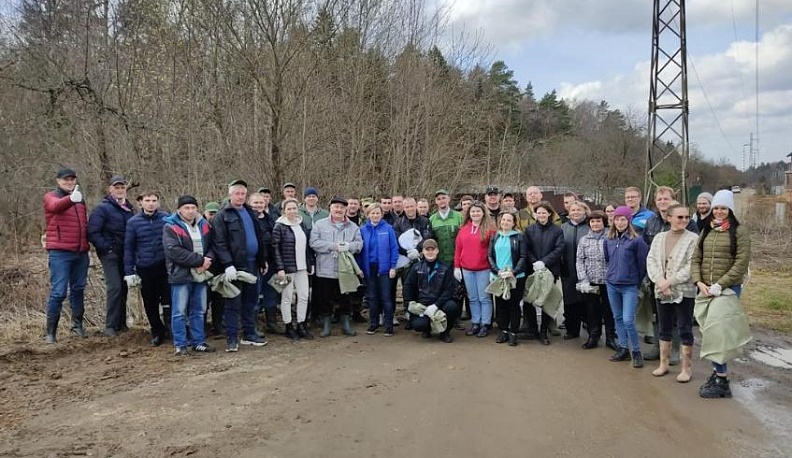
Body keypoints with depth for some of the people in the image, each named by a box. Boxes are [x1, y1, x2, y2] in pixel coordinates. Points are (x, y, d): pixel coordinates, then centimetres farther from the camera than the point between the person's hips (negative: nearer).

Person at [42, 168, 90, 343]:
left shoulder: (80, 199, 18)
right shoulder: (51, 197, -1)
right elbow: (56, 206, -26)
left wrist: (87, 245, 20)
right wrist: (71, 199, -48)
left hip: (81, 253, 6)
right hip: (60, 253, -6)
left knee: (78, 289, 13)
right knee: (58, 292, -7)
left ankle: (77, 324, 26)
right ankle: (51, 332, 1)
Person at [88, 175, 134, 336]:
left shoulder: (130, 209, 13)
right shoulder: (102, 208, -6)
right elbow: (92, 232, -12)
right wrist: (106, 248, -15)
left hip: (125, 255, 6)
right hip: (110, 255, -6)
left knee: (123, 288, 9)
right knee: (115, 287, -13)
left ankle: (121, 323, 19)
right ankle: (110, 326, -6)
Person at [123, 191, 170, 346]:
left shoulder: (166, 218, 0)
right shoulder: (133, 222, 1)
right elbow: (128, 247, 5)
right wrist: (129, 272, 1)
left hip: (165, 267, -1)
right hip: (144, 269, 2)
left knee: (168, 301, -2)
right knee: (150, 304, 10)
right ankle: (157, 332, 26)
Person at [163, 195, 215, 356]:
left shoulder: (204, 225, 12)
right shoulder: (170, 227, -6)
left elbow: (212, 245, 10)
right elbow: (173, 251, -19)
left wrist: (208, 260, -12)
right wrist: (200, 260, -19)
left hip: (201, 274, 5)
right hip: (181, 275, -5)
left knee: (199, 311, 11)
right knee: (180, 312, 0)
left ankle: (198, 341, 21)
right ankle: (180, 345, 8)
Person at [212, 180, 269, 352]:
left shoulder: (251, 213, 15)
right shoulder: (222, 216, -6)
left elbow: (260, 237, 20)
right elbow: (220, 243, -13)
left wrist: (263, 260, 15)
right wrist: (228, 265, -22)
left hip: (252, 264, 7)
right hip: (235, 266, -6)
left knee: (250, 301, 14)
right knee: (233, 304, 0)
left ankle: (249, 334, 24)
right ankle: (232, 339, 7)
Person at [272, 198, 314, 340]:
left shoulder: (302, 225, 11)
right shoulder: (279, 227, -7)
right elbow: (275, 249, -11)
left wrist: (311, 263, 13)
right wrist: (280, 268, -16)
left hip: (302, 267, 6)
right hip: (287, 268, -6)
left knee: (304, 296, 6)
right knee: (287, 298, 3)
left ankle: (301, 325, 17)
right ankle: (288, 327, 14)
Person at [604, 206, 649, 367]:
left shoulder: (637, 240, -11)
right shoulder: (609, 240, 5)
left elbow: (642, 263, -6)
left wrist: (637, 282, 2)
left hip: (629, 286, -5)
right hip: (611, 284, 6)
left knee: (628, 320, -10)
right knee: (618, 318, 12)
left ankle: (636, 352, 5)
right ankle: (623, 349, 23)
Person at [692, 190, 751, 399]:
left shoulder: (739, 231, -3)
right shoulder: (706, 231, 14)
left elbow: (741, 263, -10)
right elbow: (696, 259, 11)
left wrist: (719, 285, -15)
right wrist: (699, 282, -5)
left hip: (728, 289, -5)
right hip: (705, 290, 5)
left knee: (717, 332, -8)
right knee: (707, 332, 6)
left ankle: (721, 381, 0)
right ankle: (718, 372, 18)